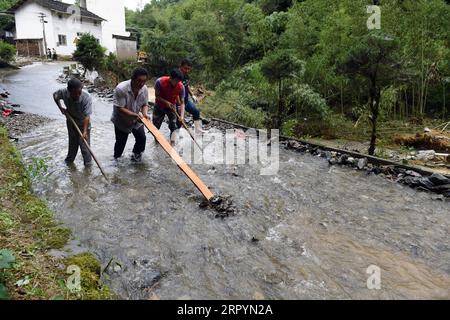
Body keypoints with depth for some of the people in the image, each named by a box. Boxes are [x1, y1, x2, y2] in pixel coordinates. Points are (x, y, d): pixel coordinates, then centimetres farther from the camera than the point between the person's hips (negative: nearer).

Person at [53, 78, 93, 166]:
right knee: (72, 142, 20)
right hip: (71, 121, 4)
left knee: (84, 143, 2)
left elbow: (87, 116, -34)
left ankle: (88, 162, 20)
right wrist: (61, 108, -10)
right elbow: (55, 95, 0)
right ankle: (70, 159, 42)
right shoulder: (64, 92, -25)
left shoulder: (87, 98, -35)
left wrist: (85, 131, -39)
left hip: (83, 122, -3)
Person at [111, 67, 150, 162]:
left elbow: (145, 104, -4)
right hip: (121, 120, -4)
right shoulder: (121, 89, -33)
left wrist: (145, 113, -26)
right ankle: (116, 158, 35)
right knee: (121, 141, 8)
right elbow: (120, 109, -31)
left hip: (136, 120, 4)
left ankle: (136, 154, 29)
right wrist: (135, 115, -39)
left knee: (142, 138, 0)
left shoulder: (144, 89, -17)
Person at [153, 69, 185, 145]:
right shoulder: (160, 82, -32)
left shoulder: (181, 87, -28)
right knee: (155, 125, 9)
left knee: (174, 126, -3)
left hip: (172, 106, 1)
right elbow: (157, 95, -17)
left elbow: (182, 103, -22)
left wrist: (182, 117, -35)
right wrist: (166, 102, -33)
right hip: (159, 106, 0)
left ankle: (172, 144, 13)